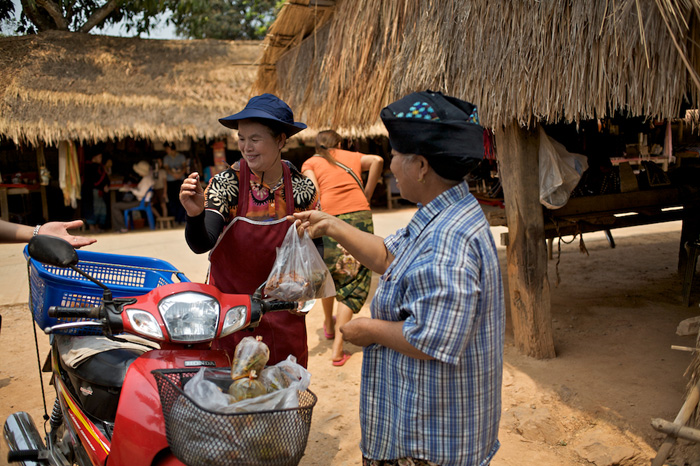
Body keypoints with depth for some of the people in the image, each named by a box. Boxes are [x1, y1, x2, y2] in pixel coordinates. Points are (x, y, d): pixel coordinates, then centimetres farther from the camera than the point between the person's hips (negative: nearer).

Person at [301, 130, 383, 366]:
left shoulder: (310, 162, 18)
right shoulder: (352, 156, 23)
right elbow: (377, 160, 4)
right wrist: (366, 195, 10)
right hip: (360, 214, 0)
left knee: (328, 274, 24)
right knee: (352, 280, 3)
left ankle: (329, 324, 44)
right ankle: (337, 349, -3)